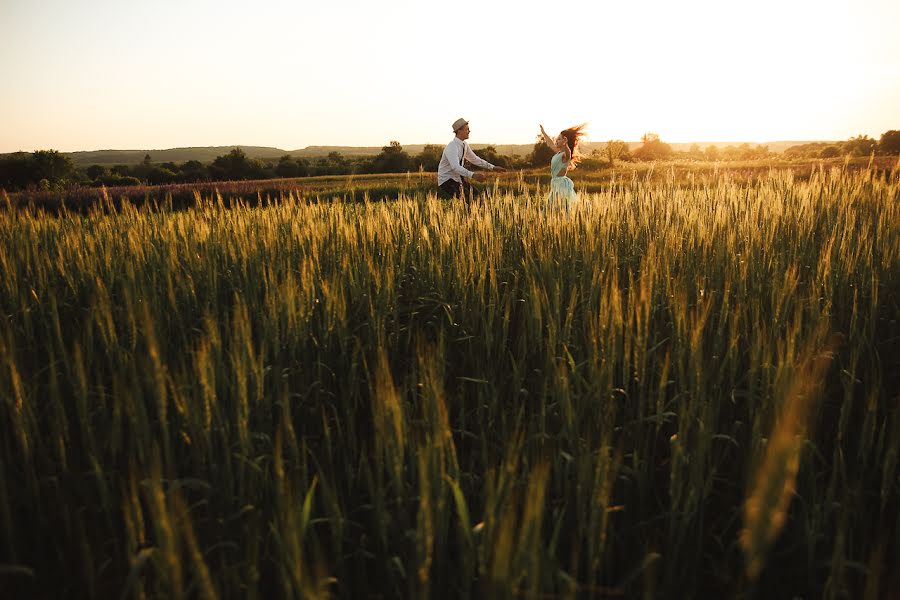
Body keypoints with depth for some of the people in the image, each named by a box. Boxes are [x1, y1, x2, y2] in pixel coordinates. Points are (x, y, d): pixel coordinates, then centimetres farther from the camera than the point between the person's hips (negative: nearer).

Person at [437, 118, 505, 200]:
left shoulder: (464, 145, 3)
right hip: (447, 181, -9)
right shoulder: (452, 147, -24)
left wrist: (493, 167, 8)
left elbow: (474, 159, 15)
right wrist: (473, 175, -49)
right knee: (465, 199, -27)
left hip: (458, 179, 9)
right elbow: (456, 167, -37)